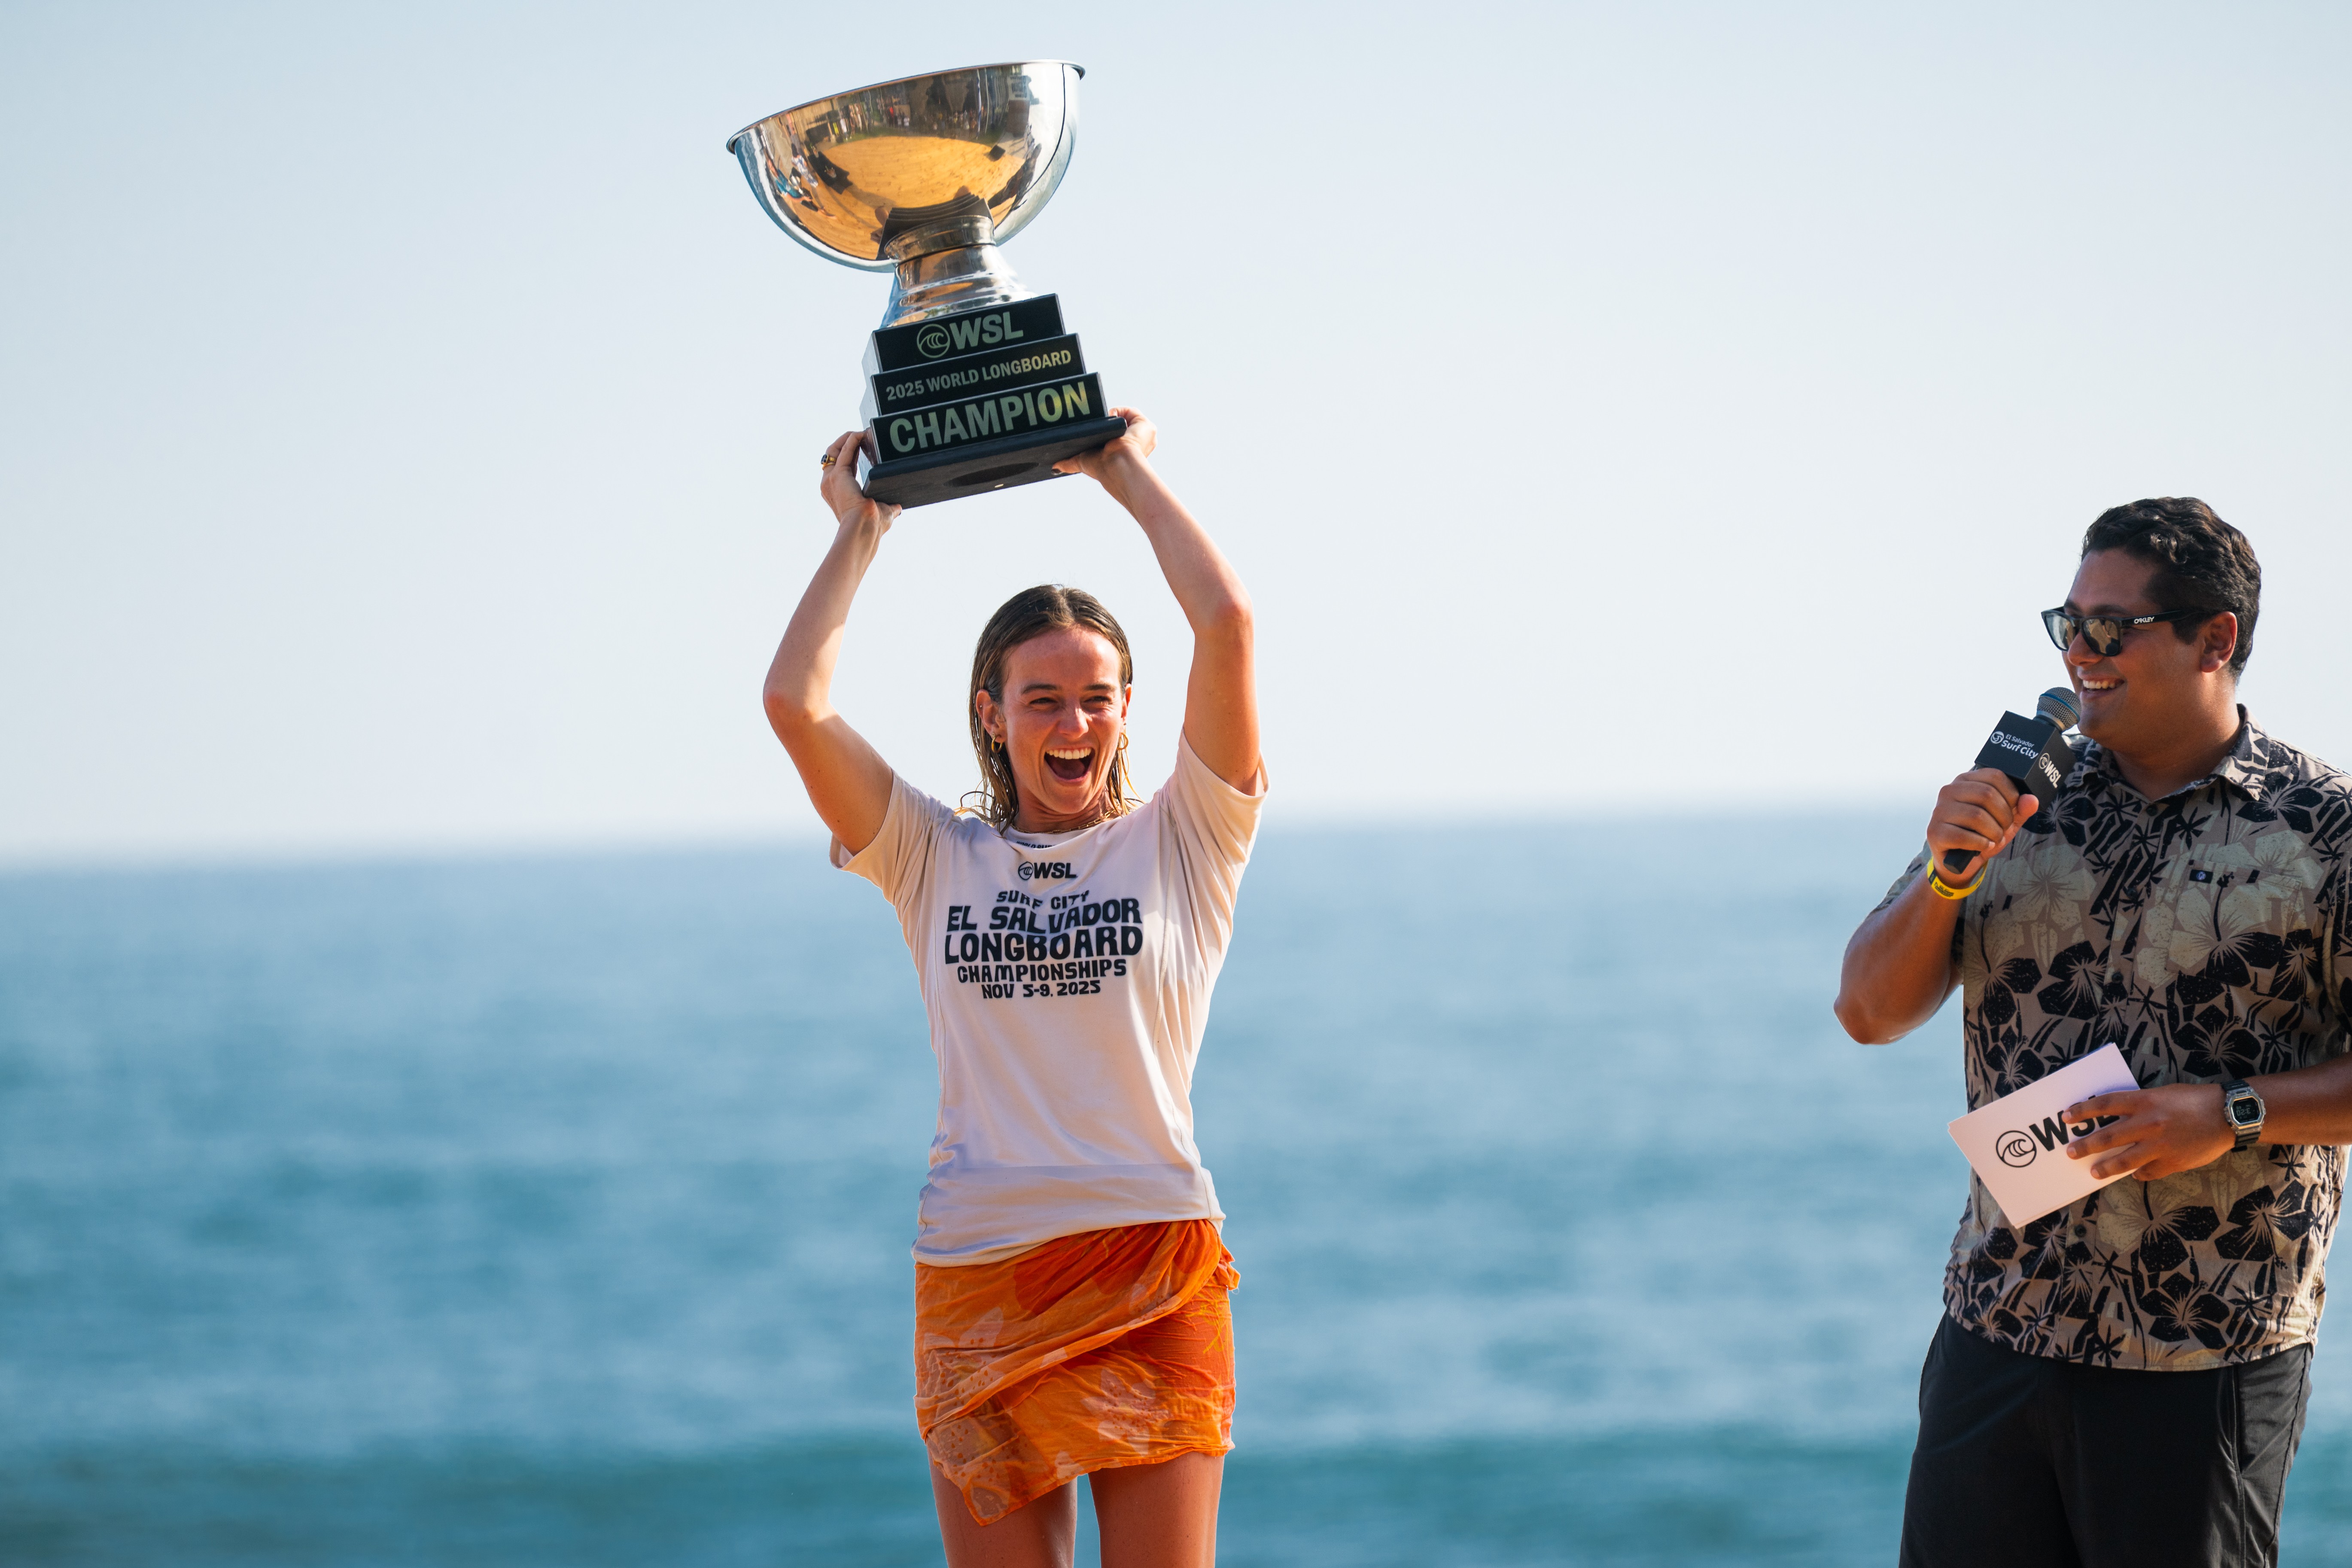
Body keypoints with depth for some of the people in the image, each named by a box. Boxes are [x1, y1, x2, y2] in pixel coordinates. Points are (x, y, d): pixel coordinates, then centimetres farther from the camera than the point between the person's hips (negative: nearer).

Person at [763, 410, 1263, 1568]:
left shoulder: (1179, 846, 5)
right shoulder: (936, 860, 9)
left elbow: (1228, 625, -5)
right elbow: (794, 702, 0)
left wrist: (1128, 473, 7)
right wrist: (861, 530, 10)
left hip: (1156, 1269, -1)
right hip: (980, 1278, 1)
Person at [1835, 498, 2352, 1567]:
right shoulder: (2021, 799, 8)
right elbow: (1870, 1014, 7)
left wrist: (2233, 1115, -18)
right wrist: (1949, 871, -9)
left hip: (2208, 1359, -4)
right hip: (1996, 1327, 4)